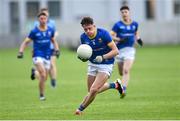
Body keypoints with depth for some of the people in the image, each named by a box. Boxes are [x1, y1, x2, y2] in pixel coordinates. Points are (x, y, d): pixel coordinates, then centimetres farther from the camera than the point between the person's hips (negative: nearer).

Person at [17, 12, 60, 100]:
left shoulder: (50, 30, 4)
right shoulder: (34, 32, -6)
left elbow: (53, 41, 20)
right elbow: (25, 42, -1)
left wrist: (57, 50, 4)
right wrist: (20, 52, -15)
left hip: (47, 57, 4)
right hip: (37, 56, -4)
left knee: (44, 78, 6)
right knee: (43, 75, -23)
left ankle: (36, 73, 39)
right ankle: (41, 95, -12)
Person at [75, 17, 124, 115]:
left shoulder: (103, 34, -22)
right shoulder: (83, 37, -8)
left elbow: (115, 51, -20)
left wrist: (103, 57, -33)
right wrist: (82, 57, -16)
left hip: (106, 65, -6)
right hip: (92, 64, 6)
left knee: (93, 90, -17)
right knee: (91, 91, 14)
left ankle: (80, 109, 5)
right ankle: (115, 85, 34)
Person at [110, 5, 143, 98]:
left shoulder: (134, 24, 7)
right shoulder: (118, 25, -2)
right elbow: (111, 36, -5)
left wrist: (138, 39, 6)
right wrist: (120, 39, -22)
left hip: (130, 50, 0)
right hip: (120, 50, 0)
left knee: (126, 71, -18)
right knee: (121, 73, 10)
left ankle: (123, 90, -25)